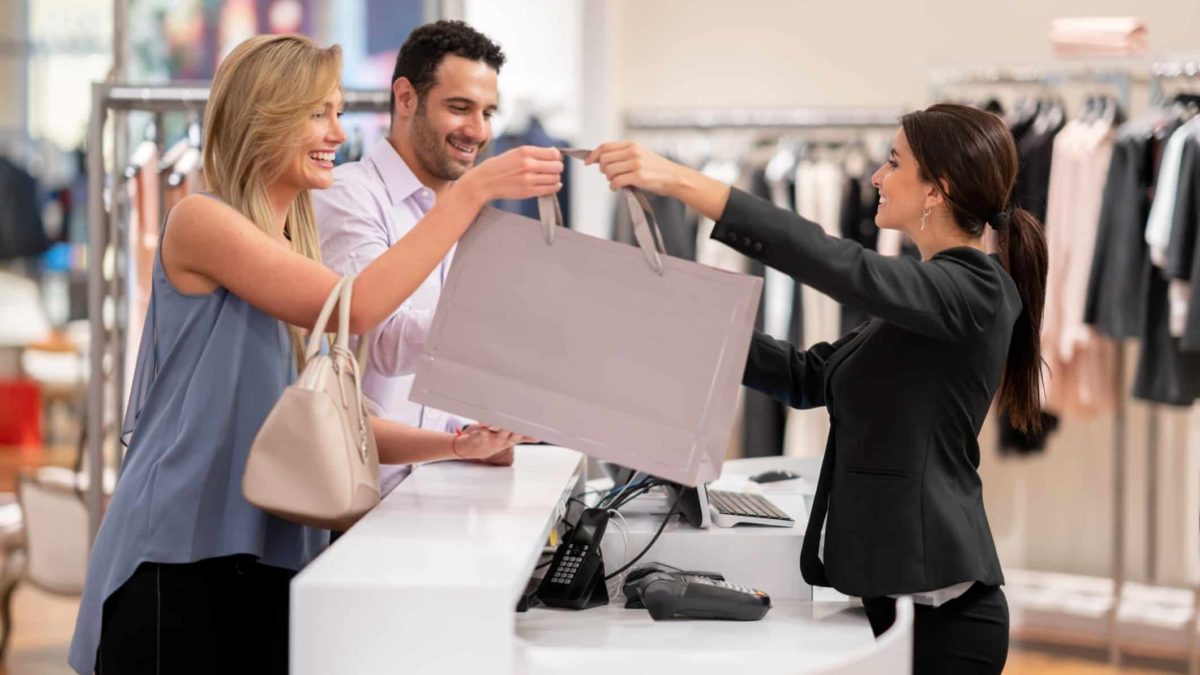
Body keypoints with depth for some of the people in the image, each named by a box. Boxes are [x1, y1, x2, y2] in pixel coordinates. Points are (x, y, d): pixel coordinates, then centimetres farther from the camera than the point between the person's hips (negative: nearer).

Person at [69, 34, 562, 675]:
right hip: (177, 560, -7)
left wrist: (456, 445, -3)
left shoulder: (292, 249, 17)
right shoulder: (199, 221, -8)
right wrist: (473, 189, -22)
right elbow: (356, 307, -20)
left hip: (270, 559, 7)